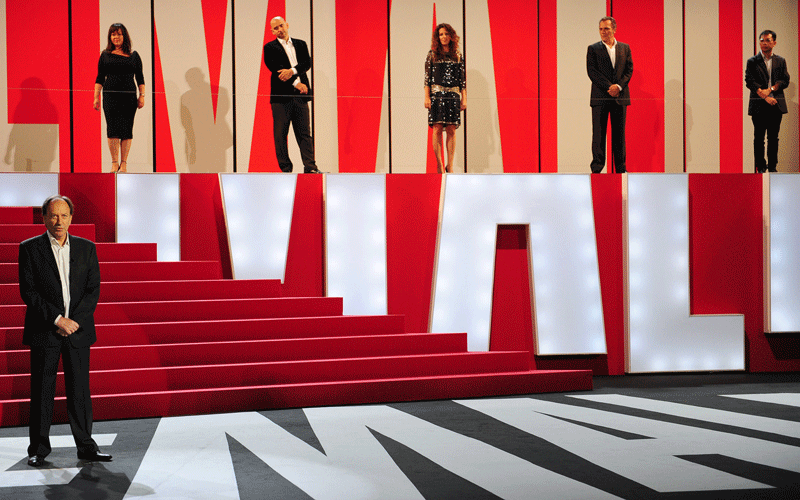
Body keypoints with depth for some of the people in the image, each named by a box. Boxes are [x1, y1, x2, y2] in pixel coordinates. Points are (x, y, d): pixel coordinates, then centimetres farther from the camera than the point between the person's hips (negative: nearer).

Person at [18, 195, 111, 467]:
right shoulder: (30, 248, 1)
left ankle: (86, 446, 12)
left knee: (80, 390, 4)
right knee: (42, 391, 3)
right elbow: (28, 292, -5)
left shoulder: (86, 248, 8)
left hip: (78, 330, 2)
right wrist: (56, 319, -14)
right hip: (43, 331, -2)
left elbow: (94, 290, 4)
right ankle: (38, 449, 13)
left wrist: (75, 320, -9)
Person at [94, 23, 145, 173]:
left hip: (129, 96, 0)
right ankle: (114, 162, 1)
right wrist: (96, 97, 2)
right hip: (110, 96, 0)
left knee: (127, 129, -1)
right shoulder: (105, 55, 9)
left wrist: (142, 96, 2)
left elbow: (140, 78, 11)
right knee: (112, 129, -6)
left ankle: (124, 163, 5)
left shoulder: (134, 55, 10)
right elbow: (100, 78, 9)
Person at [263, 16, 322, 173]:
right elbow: (275, 69, -6)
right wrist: (296, 83, -11)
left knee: (304, 132, 0)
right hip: (281, 96, -3)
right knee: (280, 134, -3)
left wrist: (292, 71, -16)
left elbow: (307, 63, 2)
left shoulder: (301, 44, 17)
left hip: (300, 96, 3)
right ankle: (285, 169, 2)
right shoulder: (270, 48, 6)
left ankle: (310, 167, 0)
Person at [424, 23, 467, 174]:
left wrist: (464, 99, 6)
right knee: (437, 129, -7)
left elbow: (463, 79, 12)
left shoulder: (458, 55, 12)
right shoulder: (432, 54, 6)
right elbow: (427, 76, 3)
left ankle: (450, 165, 2)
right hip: (436, 94, -2)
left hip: (453, 95, 2)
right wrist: (427, 96, -6)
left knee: (451, 130, -2)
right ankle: (439, 164, -2)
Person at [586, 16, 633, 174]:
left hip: (620, 96, 2)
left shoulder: (625, 48, 12)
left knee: (619, 133, 4)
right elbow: (592, 71, -5)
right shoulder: (593, 49, 4)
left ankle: (620, 168, 9)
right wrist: (609, 87, -14)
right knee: (598, 133, -3)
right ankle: (597, 167, 1)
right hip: (600, 97, -2)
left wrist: (619, 86, -11)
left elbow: (629, 69, 6)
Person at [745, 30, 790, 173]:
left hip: (776, 104, 2)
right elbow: (749, 81, -6)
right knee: (759, 138, 0)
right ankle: (760, 166, 7)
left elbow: (785, 80, 5)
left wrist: (770, 89, -11)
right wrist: (764, 96, -15)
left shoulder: (780, 61, 13)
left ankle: (772, 166, 11)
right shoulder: (752, 61, 4)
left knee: (773, 138, 5)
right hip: (758, 105, -2)